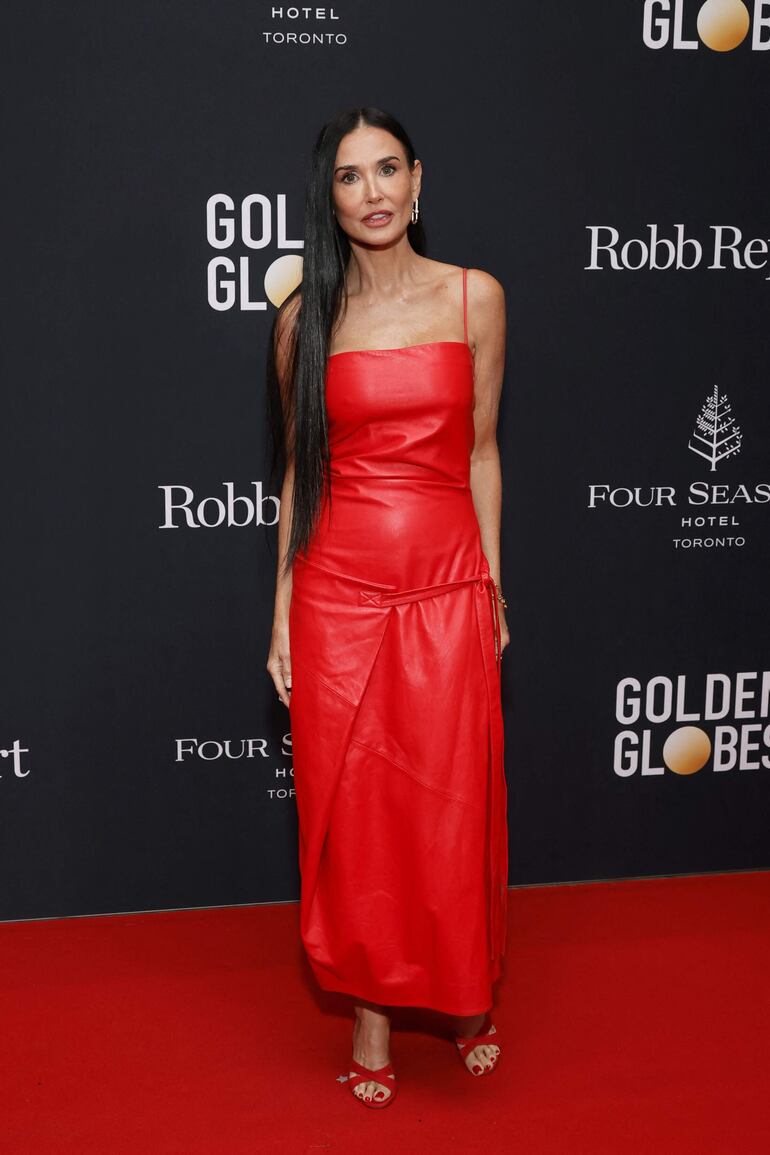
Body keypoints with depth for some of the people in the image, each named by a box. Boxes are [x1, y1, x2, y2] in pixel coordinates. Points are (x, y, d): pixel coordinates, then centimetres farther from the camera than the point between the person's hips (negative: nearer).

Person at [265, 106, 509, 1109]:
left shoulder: (475, 297, 3)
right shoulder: (306, 317, 3)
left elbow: (479, 452, 7)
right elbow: (298, 469, 7)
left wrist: (492, 587, 6)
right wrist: (282, 610, 4)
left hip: (447, 590, 0)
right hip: (338, 593, 0)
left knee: (453, 802, 8)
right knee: (350, 803, 7)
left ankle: (467, 994, 32)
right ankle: (371, 1007, 26)